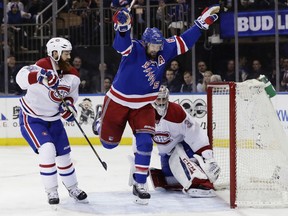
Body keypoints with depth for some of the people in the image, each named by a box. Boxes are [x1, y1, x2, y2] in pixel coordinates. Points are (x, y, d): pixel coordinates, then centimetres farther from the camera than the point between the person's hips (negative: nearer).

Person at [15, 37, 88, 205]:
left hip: (53, 119, 6)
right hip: (31, 118, -6)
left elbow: (71, 95, 11)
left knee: (64, 154, 11)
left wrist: (68, 105, -11)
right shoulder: (44, 66, -26)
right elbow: (21, 78, -44)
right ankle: (51, 191, -8)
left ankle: (73, 189, 32)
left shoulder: (72, 75, -5)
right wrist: (39, 76, -62)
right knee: (47, 150, -22)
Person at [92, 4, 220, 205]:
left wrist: (204, 20, -9)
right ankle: (102, 119, 50)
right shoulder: (134, 49, -25)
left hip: (144, 105, 3)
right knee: (109, 142, 14)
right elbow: (122, 44, -47)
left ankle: (139, 185, -2)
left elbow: (185, 40, -2)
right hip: (119, 101, -3)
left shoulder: (165, 50, -9)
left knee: (145, 142, -12)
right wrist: (123, 27, -68)